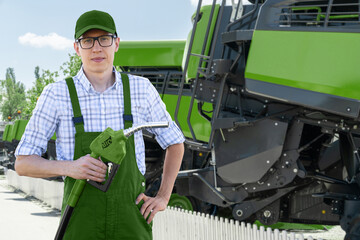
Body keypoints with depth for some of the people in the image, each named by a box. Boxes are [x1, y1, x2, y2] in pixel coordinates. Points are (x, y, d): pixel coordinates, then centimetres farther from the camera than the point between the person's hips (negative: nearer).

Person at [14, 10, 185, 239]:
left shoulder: (141, 89, 1)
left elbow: (175, 143, 15)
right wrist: (71, 168, -23)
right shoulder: (56, 95, -4)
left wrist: (163, 198, 2)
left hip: (131, 221, 1)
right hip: (82, 221, -1)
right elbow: (23, 164, -3)